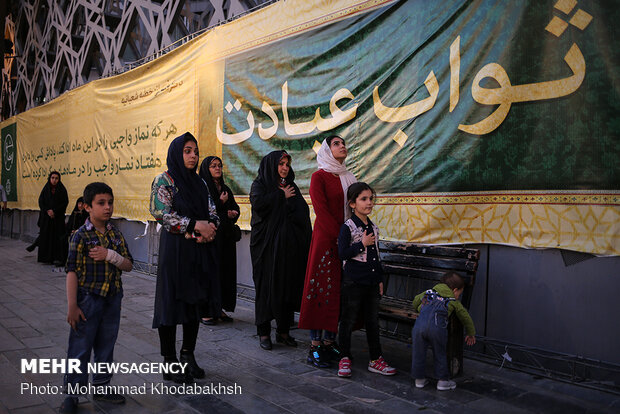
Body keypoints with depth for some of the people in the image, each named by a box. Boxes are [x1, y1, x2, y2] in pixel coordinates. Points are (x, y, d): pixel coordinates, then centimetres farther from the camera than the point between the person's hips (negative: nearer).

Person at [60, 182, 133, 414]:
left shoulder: (116, 235, 3)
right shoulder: (81, 236, -12)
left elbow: (128, 266, 0)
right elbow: (72, 272, -13)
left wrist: (110, 255, -19)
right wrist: (72, 306, -16)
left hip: (112, 299, 5)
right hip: (88, 299, -5)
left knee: (106, 346, 16)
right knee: (80, 349, 4)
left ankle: (101, 386, 32)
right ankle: (72, 394, 18)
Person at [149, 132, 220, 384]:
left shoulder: (200, 183, 14)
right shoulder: (164, 181, -2)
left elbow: (213, 213, 11)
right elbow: (162, 213, -13)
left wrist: (210, 228, -11)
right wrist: (196, 225, -18)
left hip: (201, 251, 6)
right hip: (175, 250, -6)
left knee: (196, 301, 10)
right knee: (172, 302, -1)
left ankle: (188, 355, 23)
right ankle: (170, 361, 11)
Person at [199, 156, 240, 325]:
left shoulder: (225, 189, 16)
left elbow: (235, 207, 19)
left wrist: (233, 213, -3)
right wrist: (221, 203, -12)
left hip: (226, 236, 7)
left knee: (225, 271, 6)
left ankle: (219, 308, 15)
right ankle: (206, 311, 2)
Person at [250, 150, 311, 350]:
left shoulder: (291, 187, 16)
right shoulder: (260, 184, 4)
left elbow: (303, 211, 3)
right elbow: (258, 203, -18)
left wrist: (289, 198, -11)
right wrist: (281, 196, -8)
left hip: (289, 246, 4)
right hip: (267, 244, -4)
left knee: (289, 285, 4)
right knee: (267, 286, -2)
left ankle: (283, 331, 14)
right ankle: (264, 332, 8)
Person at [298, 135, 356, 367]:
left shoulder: (348, 178, 18)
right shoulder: (319, 176, -1)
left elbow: (354, 209, 16)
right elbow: (321, 210, -10)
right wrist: (338, 235, -15)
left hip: (345, 239, 6)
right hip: (325, 237, -6)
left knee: (337, 289, 6)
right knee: (321, 287, -5)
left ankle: (329, 342, 14)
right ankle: (315, 346, 1)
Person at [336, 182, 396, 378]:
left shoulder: (373, 228, 11)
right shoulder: (347, 227, -9)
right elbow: (342, 253, -17)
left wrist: (380, 279, 16)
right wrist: (362, 244, -18)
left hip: (371, 282, 6)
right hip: (353, 282, -6)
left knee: (372, 321, 12)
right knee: (348, 320, 4)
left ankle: (375, 359, 21)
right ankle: (345, 358, 17)